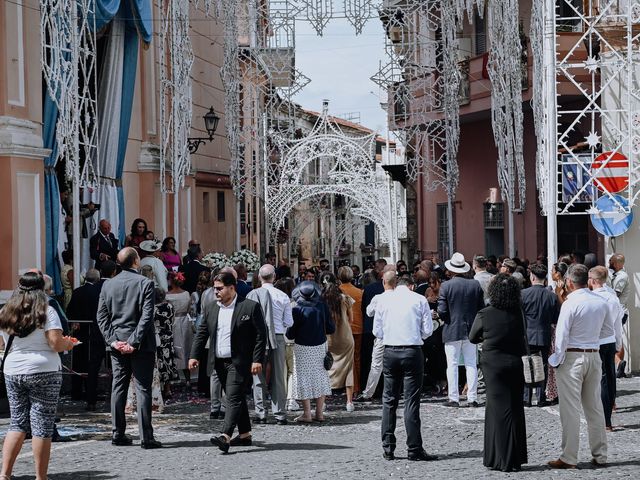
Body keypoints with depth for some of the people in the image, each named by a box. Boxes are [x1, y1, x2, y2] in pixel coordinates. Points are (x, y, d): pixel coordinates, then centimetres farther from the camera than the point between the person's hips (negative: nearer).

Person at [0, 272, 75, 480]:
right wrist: (68, 344, 5)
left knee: (18, 423, 13)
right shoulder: (46, 312, -8)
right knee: (41, 426, 1)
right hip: (43, 373, -5)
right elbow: (56, 342, -15)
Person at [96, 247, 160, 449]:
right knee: (143, 388, -3)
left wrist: (112, 340, 1)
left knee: (118, 387, 10)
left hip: (117, 345, 4)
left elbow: (101, 316, 4)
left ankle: (118, 434, 12)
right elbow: (146, 316, -15)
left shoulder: (108, 285, 6)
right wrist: (134, 342, -12)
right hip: (140, 346, -4)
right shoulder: (145, 283, -9)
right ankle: (146, 436, -5)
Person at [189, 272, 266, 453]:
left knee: (234, 398, -14)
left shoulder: (250, 307, -6)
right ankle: (245, 434, 23)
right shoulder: (210, 308, 10)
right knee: (236, 399, 14)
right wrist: (194, 355, 2)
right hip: (219, 362, 6)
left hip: (239, 362, -6)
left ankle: (225, 436, -24)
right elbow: (201, 334, 13)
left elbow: (261, 335, -6)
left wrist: (257, 360, -12)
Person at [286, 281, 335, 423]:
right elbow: (331, 328, 1)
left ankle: (307, 414, 3)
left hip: (303, 349, -4)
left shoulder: (297, 309, -14)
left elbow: (290, 334, -11)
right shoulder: (322, 306, -5)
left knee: (304, 379, 3)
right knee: (320, 377, 12)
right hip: (320, 346, 4)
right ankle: (319, 413, 15)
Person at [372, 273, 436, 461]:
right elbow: (428, 330, 0)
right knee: (412, 400, -1)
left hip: (390, 352, 2)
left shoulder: (383, 299, 6)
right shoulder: (419, 299, 0)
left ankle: (388, 448, 11)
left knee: (389, 400, 11)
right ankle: (414, 449, -2)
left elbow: (377, 331, 6)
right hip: (412, 352, -2)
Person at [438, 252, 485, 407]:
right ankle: (472, 398, 6)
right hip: (471, 330, 3)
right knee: (471, 365, 7)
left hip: (452, 331, -3)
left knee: (452, 365, 2)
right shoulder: (475, 285, 0)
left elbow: (442, 311, -12)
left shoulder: (445, 286, -10)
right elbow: (481, 308, 4)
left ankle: (454, 398, 2)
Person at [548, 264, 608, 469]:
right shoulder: (602, 303, 4)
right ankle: (600, 455, 17)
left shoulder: (570, 304, -15)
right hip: (594, 356, 6)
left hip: (572, 358, -6)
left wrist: (556, 361, -5)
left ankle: (568, 458, 0)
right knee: (595, 407, 13)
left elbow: (562, 336, -14)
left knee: (570, 410, -2)